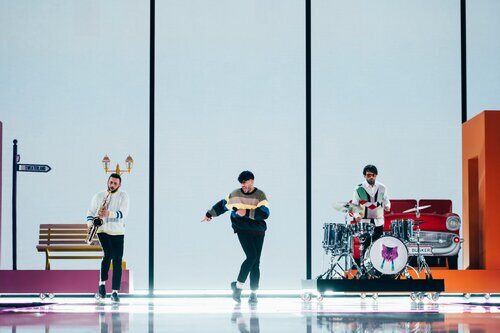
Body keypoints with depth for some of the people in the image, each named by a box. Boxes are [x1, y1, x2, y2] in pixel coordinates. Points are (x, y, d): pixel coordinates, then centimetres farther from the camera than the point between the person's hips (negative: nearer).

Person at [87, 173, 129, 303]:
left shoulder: (123, 196, 2)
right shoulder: (99, 196, 8)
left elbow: (123, 214, -11)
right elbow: (90, 212, 13)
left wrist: (109, 213, -27)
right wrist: (90, 224, -6)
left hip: (117, 232, 0)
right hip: (102, 230, 0)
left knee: (117, 261, -2)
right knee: (108, 253, -23)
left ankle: (115, 292, 2)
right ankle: (102, 283, -9)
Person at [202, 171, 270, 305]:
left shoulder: (260, 195, -3)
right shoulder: (235, 194, 6)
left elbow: (264, 213, -18)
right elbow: (222, 205, 22)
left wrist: (246, 212, -22)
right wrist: (209, 214, 34)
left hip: (258, 232, 1)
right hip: (243, 230, -1)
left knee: (256, 262, 1)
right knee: (251, 257, -19)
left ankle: (253, 294, 7)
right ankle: (238, 286, -6)